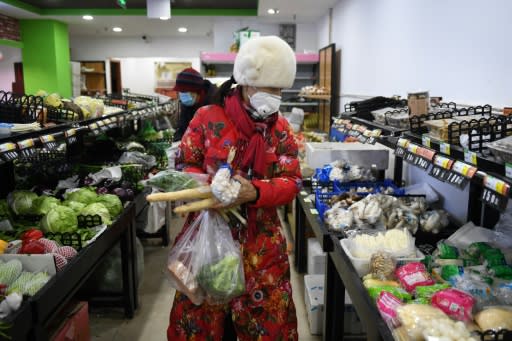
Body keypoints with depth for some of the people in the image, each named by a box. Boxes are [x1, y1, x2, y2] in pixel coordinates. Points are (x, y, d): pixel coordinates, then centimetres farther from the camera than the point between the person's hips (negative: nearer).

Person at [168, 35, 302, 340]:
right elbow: (185, 164, -1)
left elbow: (292, 182, -5)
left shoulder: (281, 129, 3)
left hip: (261, 241, 2)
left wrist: (255, 192, -25)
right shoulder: (208, 118, -5)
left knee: (268, 316, 11)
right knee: (201, 314, 12)